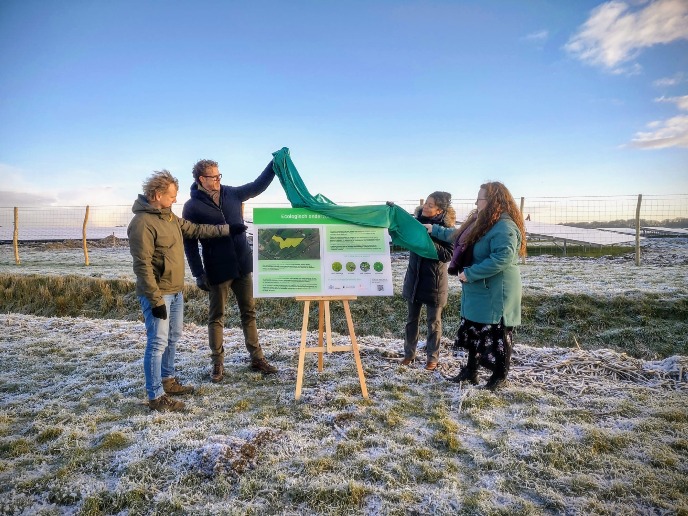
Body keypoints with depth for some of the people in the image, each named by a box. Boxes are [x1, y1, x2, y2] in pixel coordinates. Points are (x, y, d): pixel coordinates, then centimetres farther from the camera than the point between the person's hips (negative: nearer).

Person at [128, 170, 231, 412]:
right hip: (158, 294, -9)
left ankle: (168, 380, 35)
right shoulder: (142, 223, -20)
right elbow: (142, 266, -22)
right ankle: (156, 396, 8)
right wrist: (156, 299, -23)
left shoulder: (169, 216, 9)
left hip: (175, 291, 10)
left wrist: (226, 229, 17)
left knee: (172, 338, 19)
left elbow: (195, 230, 20)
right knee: (158, 343, -3)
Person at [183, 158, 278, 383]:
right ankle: (218, 364, 21)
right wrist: (198, 273, -12)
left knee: (249, 312, 11)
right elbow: (189, 242, -7)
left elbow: (258, 185, 15)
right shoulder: (193, 206, -7)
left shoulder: (231, 193, 6)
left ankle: (257, 358, 22)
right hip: (217, 271, -4)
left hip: (243, 266, 5)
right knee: (216, 318, 8)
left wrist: (274, 163, 5)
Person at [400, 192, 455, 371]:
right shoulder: (417, 220, 0)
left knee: (434, 321, 9)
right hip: (414, 278, 5)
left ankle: (432, 357, 23)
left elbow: (448, 255, -18)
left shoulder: (445, 227, -13)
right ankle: (409, 353, 28)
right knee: (412, 318, 14)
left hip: (434, 280, -4)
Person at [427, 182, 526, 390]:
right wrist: (434, 230, 28)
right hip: (479, 293, 10)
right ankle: (470, 371, 29)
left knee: (497, 335, 4)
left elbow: (502, 259, -31)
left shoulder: (505, 227, -20)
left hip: (496, 295, -10)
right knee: (474, 332, 17)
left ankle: (500, 376, 20)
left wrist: (470, 273, -26)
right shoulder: (485, 225, 13)